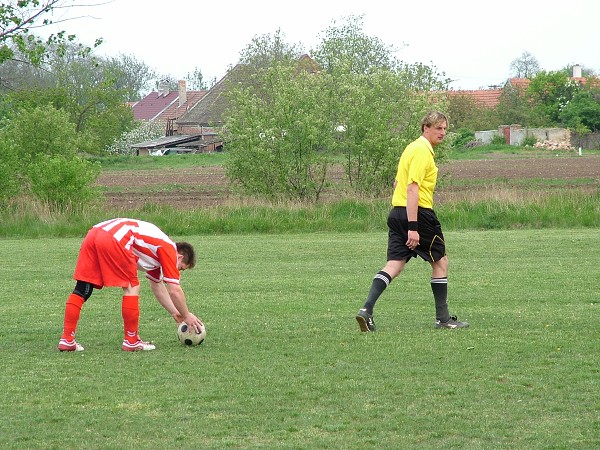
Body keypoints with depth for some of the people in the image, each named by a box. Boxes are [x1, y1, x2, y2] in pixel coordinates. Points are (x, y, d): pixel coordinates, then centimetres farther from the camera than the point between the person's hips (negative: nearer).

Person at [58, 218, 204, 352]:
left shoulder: (157, 249, 36)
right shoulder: (170, 249, 12)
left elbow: (157, 287, 47)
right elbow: (175, 291, 9)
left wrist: (174, 312, 51)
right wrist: (186, 316, 22)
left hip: (93, 234, 9)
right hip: (114, 239, -9)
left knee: (82, 290, 9)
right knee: (132, 288, 5)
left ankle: (67, 340, 7)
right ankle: (131, 341, 8)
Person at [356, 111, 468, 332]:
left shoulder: (412, 147, 17)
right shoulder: (422, 151, -14)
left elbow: (398, 183, 26)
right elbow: (412, 188, -21)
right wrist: (413, 228, -25)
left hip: (397, 213, 9)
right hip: (419, 213, -9)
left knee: (394, 264, 1)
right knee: (440, 261, 7)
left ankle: (367, 309, -15)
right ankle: (442, 318, 13)